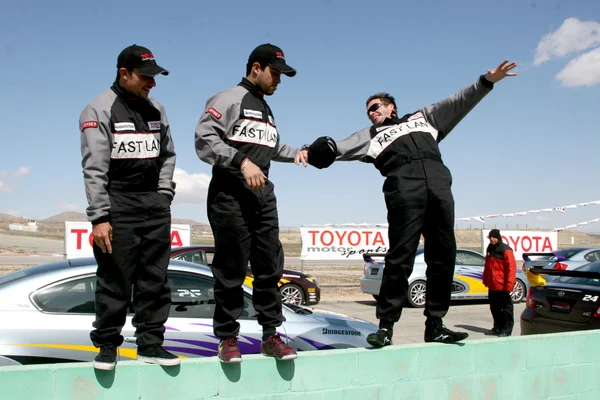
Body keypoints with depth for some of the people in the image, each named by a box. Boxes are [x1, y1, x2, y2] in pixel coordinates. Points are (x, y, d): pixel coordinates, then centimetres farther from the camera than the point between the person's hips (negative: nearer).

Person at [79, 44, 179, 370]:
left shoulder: (155, 109, 13)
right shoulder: (100, 109, -5)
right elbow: (94, 168, -11)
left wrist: (164, 195, 7)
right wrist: (99, 217, -16)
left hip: (155, 203, 5)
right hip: (118, 203, -5)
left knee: (155, 279, 6)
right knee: (115, 280, -3)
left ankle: (150, 343, 16)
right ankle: (107, 345, 12)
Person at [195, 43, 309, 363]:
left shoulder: (267, 110, 23)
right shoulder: (228, 100, -4)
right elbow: (204, 139, -16)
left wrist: (295, 153, 18)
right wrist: (242, 161, -25)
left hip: (263, 196, 8)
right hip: (230, 195, -8)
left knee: (270, 267, 6)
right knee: (231, 269, -3)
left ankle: (271, 335, 14)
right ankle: (228, 338, 8)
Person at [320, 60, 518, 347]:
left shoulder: (423, 118, 32)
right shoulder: (370, 135, 26)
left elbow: (458, 103, 27)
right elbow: (339, 148, 12)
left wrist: (486, 81, 17)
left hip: (439, 183, 3)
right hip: (403, 188, -2)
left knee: (443, 256, -1)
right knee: (400, 257, -12)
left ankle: (434, 325, 5)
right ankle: (386, 325, -8)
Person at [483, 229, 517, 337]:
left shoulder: (506, 250, -13)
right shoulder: (490, 249, 13)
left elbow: (511, 268, -16)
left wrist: (509, 285, -19)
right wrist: (485, 280, 19)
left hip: (502, 286, -8)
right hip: (492, 285, 8)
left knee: (506, 308, 1)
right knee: (495, 308, 15)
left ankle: (507, 330, 6)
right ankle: (497, 328, 25)